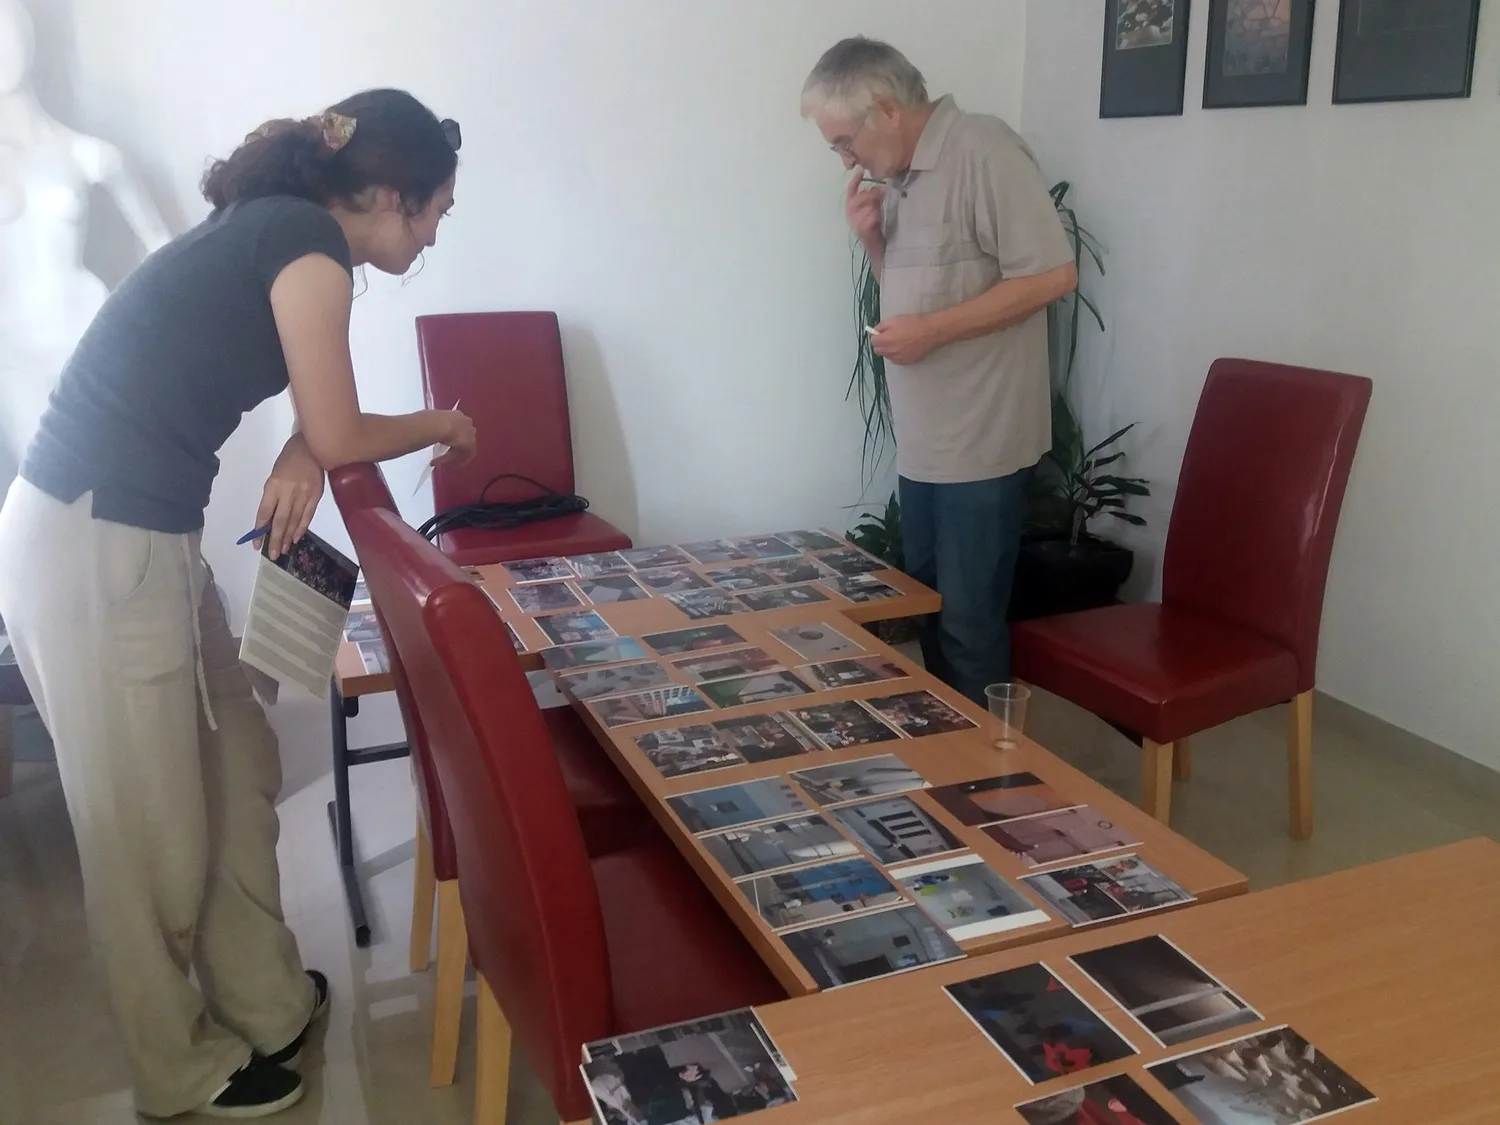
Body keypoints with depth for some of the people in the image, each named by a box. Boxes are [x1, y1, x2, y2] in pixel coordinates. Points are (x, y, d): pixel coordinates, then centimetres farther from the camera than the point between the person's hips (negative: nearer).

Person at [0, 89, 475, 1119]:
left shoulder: (274, 232, 14)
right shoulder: (308, 245, -14)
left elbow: (315, 420, 19)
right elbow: (340, 435, -8)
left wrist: (300, 459, -4)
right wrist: (441, 425, 10)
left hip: (135, 536, 9)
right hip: (93, 549, -9)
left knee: (236, 767, 18)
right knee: (149, 824, 6)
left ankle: (265, 1002, 34)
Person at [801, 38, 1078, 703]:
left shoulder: (983, 151, -14)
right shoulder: (900, 177, 13)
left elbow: (1053, 275, -18)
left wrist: (933, 330, -19)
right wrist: (873, 238, 3)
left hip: (980, 442, -9)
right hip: (923, 442, 9)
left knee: (969, 624, 0)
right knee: (928, 611, 17)